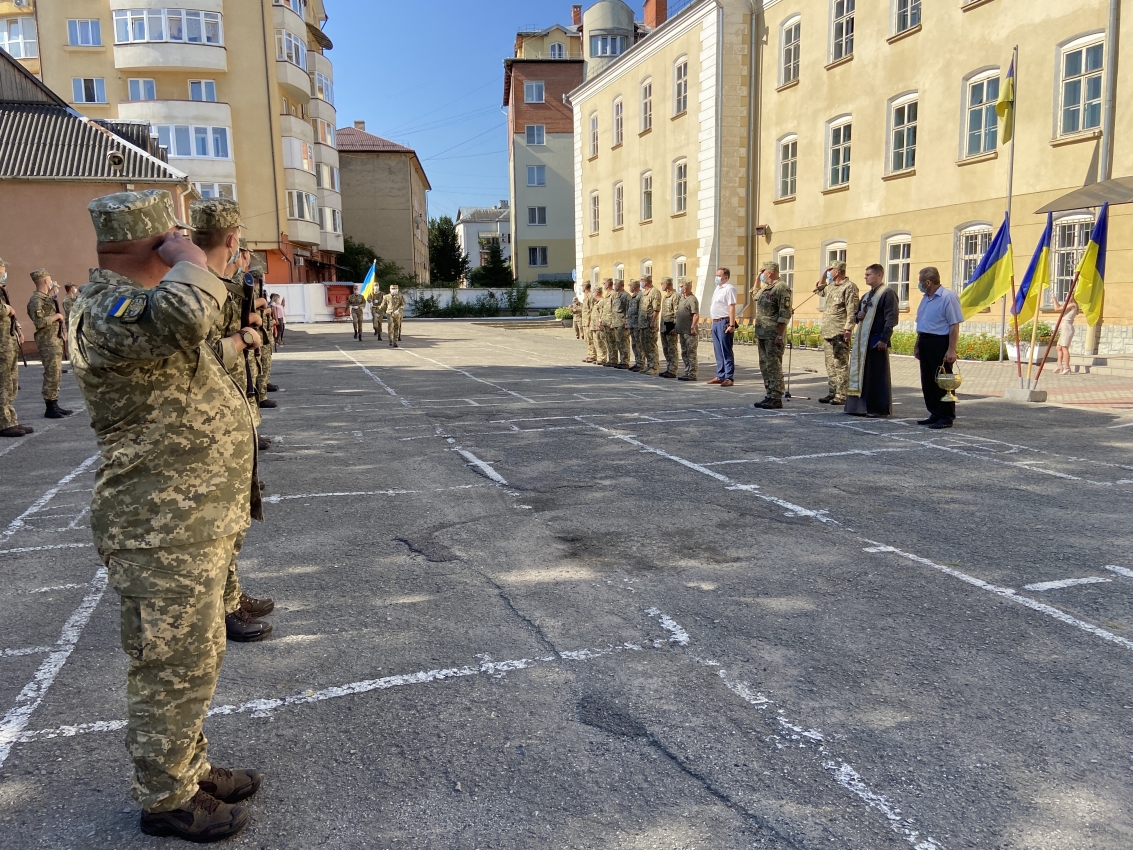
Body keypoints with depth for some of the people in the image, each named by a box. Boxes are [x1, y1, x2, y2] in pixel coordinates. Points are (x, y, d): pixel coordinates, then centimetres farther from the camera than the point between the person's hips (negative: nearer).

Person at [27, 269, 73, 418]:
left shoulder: (47, 298, 16)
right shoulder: (36, 300, -14)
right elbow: (39, 321, -25)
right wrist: (56, 316, -15)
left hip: (56, 341, 10)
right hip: (48, 342, -10)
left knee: (56, 374, 13)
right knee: (51, 375, -9)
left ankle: (55, 405, 19)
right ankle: (50, 409, -6)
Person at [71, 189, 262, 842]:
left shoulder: (137, 302, 14)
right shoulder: (105, 309, -21)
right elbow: (181, 316, -44)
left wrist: (236, 345, 47)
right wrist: (188, 257, -26)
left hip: (196, 520, 11)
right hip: (164, 532, -11)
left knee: (195, 657, 22)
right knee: (173, 667, 4)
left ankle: (189, 769, 39)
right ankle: (166, 800, 24)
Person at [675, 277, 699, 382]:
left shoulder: (692, 299, -12)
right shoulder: (681, 298, 16)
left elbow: (696, 315, -20)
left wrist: (693, 327, -23)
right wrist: (677, 328, 20)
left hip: (690, 332, -10)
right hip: (682, 331, 10)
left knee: (691, 353, -5)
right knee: (684, 353, 15)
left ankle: (692, 374, -3)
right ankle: (687, 372, 23)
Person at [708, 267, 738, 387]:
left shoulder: (729, 289, -11)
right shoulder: (717, 288, 18)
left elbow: (732, 307, -17)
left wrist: (732, 325, -23)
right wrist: (713, 322, 16)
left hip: (724, 323, -9)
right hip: (715, 323, 9)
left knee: (726, 352, -7)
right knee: (718, 351, 13)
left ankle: (729, 378, -5)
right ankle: (720, 376, 20)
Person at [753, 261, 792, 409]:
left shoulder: (781, 288, -12)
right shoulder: (764, 288, 16)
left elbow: (785, 314, -17)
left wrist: (780, 336, -20)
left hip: (774, 335, -10)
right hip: (762, 334, 10)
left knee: (774, 366, -7)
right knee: (765, 365, 12)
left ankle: (776, 399, -4)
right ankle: (770, 396, 19)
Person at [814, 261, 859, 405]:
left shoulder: (849, 287, -10)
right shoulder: (831, 286, 17)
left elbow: (852, 311, -15)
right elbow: (820, 290, 38)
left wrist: (848, 330, -21)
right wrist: (824, 275, 22)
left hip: (840, 333, -9)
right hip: (828, 332, 9)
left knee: (841, 365, -7)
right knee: (830, 365, 12)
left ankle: (841, 396, -6)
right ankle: (833, 392, 19)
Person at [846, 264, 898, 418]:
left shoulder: (887, 293, -7)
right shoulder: (866, 296, 19)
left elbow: (891, 318, -14)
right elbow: (856, 315, 27)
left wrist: (884, 339, -19)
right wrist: (857, 316, 3)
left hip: (876, 341, -8)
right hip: (861, 341, 8)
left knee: (877, 375, -2)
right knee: (861, 373, 9)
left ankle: (879, 408, 5)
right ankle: (862, 405, 16)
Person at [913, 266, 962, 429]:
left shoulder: (948, 297, -12)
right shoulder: (926, 299, 15)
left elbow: (955, 326, -16)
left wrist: (951, 350, -21)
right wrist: (917, 345, 21)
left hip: (940, 343, -9)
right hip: (925, 342, 9)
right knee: (927, 381, 11)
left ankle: (946, 417, 4)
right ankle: (935, 414, 21)